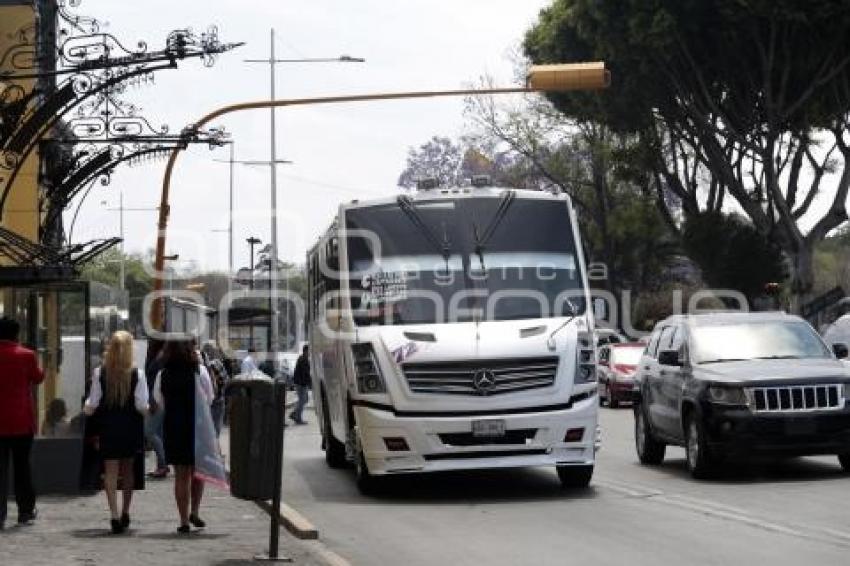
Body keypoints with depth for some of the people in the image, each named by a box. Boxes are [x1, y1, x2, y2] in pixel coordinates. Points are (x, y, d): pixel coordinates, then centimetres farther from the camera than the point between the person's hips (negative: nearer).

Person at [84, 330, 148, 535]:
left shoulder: (100, 373, -7)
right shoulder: (137, 374, -9)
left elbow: (92, 405, -5)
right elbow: (142, 406, -12)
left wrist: (87, 408, 16)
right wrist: (148, 410, 10)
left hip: (107, 428, -1)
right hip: (130, 428, 1)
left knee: (111, 470, 1)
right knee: (127, 470, 16)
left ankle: (114, 515, -11)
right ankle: (125, 513, 25)